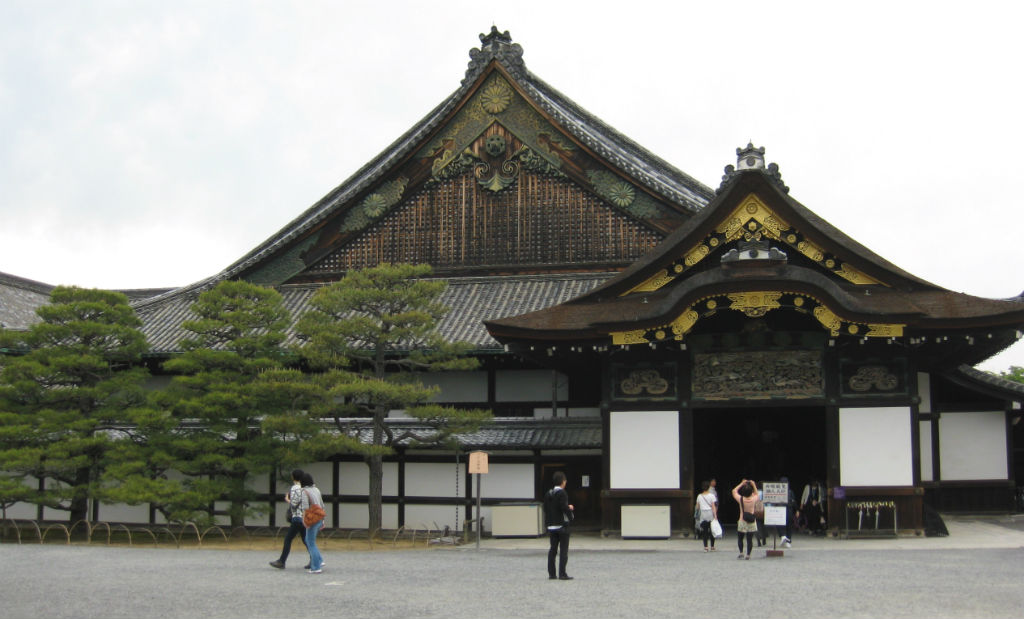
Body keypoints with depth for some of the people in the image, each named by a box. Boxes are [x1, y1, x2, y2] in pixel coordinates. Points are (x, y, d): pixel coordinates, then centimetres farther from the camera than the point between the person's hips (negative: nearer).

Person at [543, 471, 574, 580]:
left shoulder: (548, 494, 9)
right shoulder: (562, 493, -13)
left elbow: (546, 509, 12)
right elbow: (565, 508, -21)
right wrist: (570, 510, 0)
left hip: (551, 526, 7)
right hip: (562, 525, -7)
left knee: (553, 549, 11)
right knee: (563, 550, -2)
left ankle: (551, 573, 11)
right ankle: (562, 574, -5)